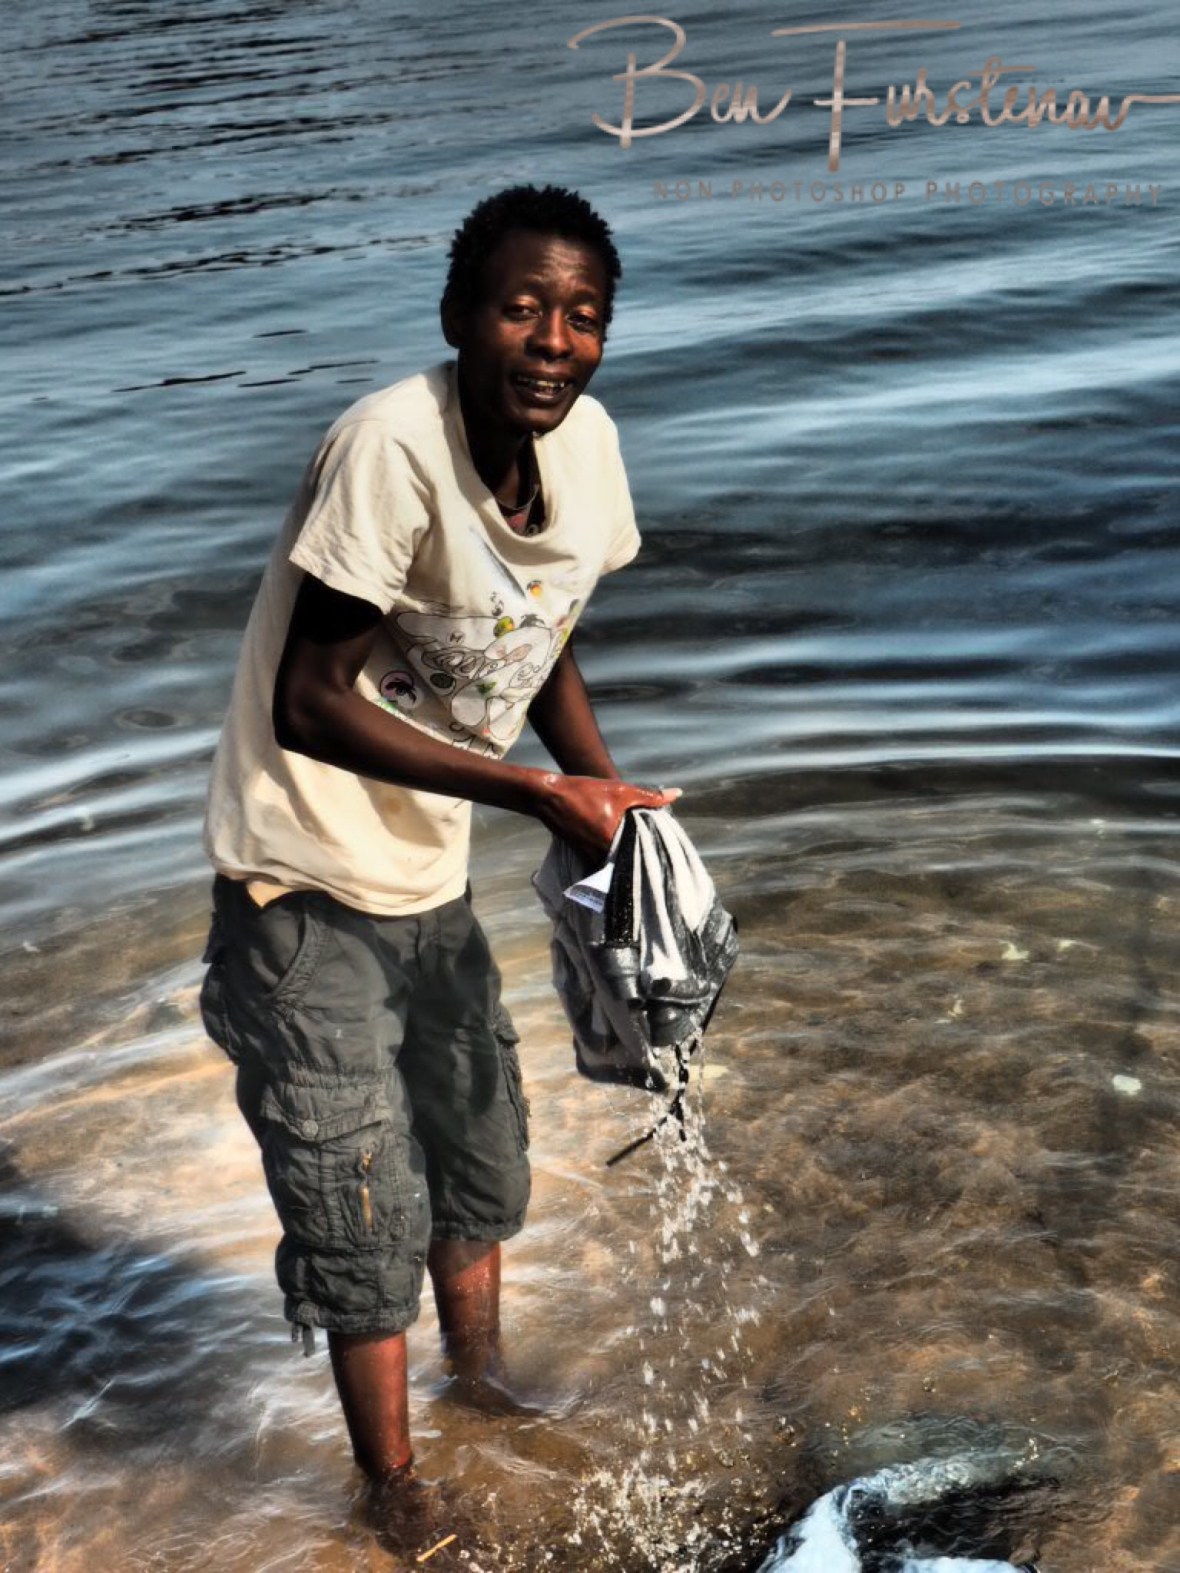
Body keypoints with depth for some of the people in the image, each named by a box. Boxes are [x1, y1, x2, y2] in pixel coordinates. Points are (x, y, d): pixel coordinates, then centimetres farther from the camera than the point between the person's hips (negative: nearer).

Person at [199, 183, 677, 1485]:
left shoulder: (586, 442, -5)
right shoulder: (392, 448, -27)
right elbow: (311, 703, -25)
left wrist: (611, 802, -5)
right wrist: (538, 794, -25)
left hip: (429, 877, 7)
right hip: (308, 888, -7)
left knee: (481, 1154, 23)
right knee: (364, 1207, 5)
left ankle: (481, 1391, 50)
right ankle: (394, 1488, 31)